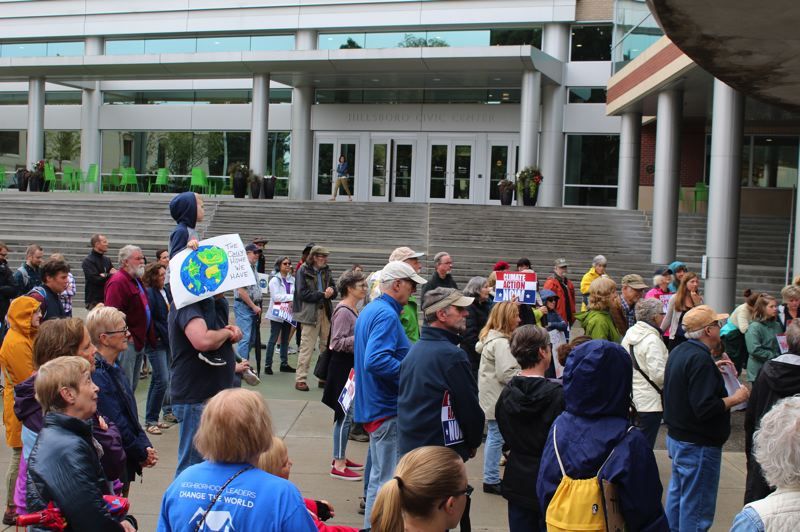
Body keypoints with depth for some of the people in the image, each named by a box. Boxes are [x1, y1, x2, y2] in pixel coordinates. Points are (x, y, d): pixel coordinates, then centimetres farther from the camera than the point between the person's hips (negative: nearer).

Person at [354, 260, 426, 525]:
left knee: (379, 476, 20)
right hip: (387, 408, -11)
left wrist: (410, 359, 16)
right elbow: (376, 360, -30)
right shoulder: (387, 315, -18)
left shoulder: (370, 310, 14)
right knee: (386, 482, -3)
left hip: (374, 405, 11)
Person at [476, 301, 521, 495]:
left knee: (494, 435, 16)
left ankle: (491, 478, 25)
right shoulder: (501, 342, -20)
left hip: (491, 396, 11)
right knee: (497, 437, -3)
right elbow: (506, 374, -24)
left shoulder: (490, 337, 13)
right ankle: (491, 480, 5)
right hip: (498, 399, -11)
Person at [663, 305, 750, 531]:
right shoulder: (700, 359, -23)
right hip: (698, 445, -10)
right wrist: (735, 399, -15)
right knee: (697, 507, 0)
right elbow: (705, 408, -28)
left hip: (676, 437, 10)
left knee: (677, 494, 21)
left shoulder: (679, 352, 7)